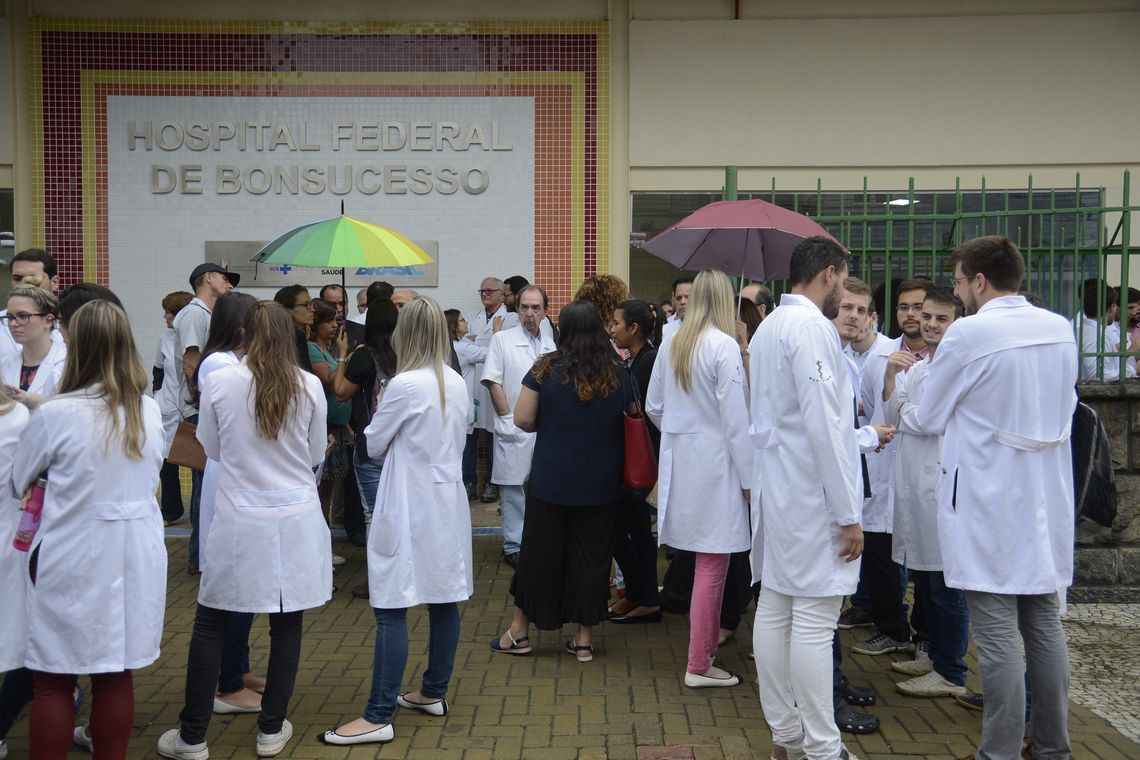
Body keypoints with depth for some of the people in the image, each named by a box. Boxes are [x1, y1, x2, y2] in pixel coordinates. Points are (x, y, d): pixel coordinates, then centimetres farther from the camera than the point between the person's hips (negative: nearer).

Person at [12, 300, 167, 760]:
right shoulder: (150, 411, 0)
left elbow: (16, 483, 2)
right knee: (116, 676, 14)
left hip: (72, 562, -4)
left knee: (53, 683, 8)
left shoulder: (55, 415, -14)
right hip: (134, 557, 5)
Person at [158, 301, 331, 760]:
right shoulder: (310, 386, -5)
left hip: (238, 521, -1)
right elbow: (317, 455, 6)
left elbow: (210, 448, 5)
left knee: (210, 623, 11)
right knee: (286, 623, 12)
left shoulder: (218, 382, -8)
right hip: (295, 520, 1)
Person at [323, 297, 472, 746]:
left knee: (392, 609, -6)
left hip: (411, 507, -8)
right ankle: (434, 693, 25)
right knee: (444, 601, 13)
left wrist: (382, 413, 12)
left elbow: (374, 444, -3)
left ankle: (379, 716, -4)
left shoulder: (406, 384, -16)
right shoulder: (458, 384, 6)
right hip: (449, 502, 8)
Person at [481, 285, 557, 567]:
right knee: (514, 488, 0)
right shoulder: (502, 340, -3)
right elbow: (493, 382, -6)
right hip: (514, 430, -4)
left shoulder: (551, 346, 11)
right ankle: (513, 546, 9)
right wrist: (508, 418, -9)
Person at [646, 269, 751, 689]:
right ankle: (699, 665, 6)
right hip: (715, 461, -6)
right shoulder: (724, 346, -13)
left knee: (707, 563, 16)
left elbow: (653, 407, 12)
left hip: (678, 461, 7)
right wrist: (749, 478, -7)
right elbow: (735, 418, -13)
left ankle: (706, 646, 25)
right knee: (712, 565, 1)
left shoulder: (670, 343, 5)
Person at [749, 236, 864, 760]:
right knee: (814, 622, -5)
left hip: (776, 490, 10)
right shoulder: (811, 327, -15)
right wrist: (848, 514, -16)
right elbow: (823, 426, -19)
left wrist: (864, 435, 26)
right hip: (812, 497, -10)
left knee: (774, 611, 11)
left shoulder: (768, 327, 15)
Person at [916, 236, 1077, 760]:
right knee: (1045, 625, 15)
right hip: (1047, 502, 7)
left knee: (997, 635, -2)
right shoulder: (1060, 329, 3)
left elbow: (929, 418, -4)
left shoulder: (969, 334, -15)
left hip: (989, 505, -6)